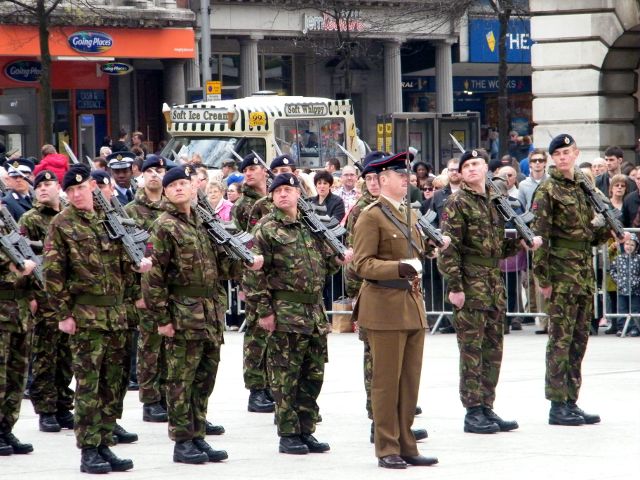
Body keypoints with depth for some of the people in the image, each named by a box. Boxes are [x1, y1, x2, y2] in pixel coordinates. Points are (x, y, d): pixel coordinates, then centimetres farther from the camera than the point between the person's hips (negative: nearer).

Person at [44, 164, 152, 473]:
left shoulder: (109, 219, 12)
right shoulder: (61, 225, -3)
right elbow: (52, 273, -6)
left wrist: (136, 264, -5)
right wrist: (65, 313, -11)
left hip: (116, 313, 6)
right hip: (85, 316, -5)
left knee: (112, 384, 8)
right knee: (88, 384, -4)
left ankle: (105, 445, 15)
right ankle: (88, 451, -1)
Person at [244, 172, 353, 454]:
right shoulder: (266, 229, -5)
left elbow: (324, 262, 23)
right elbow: (255, 273, -9)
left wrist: (340, 259, 4)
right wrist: (263, 310, -14)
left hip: (315, 312, 6)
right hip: (285, 312, -6)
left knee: (313, 375, 9)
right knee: (285, 376, -2)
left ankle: (306, 431, 17)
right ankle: (287, 435, 3)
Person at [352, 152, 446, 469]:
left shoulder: (409, 214, 17)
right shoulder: (371, 216, -7)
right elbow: (361, 264, -14)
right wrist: (397, 268, -24)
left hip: (412, 307, 8)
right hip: (385, 308, -8)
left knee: (410, 381, 8)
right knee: (386, 381, -3)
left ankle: (406, 446, 13)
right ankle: (387, 449, 2)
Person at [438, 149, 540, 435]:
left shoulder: (495, 201, 16)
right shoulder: (457, 203, -6)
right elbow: (449, 248, -12)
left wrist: (522, 243, 3)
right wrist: (454, 286, -18)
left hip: (494, 284, 7)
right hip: (470, 284, -7)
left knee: (493, 349, 9)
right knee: (472, 349, -5)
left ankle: (487, 408, 16)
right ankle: (473, 412, -3)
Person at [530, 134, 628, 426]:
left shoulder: (583, 188, 14)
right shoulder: (547, 190, -7)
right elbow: (539, 235, -11)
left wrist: (610, 232, 0)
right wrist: (543, 278, -15)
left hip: (584, 271, 7)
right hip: (561, 272, -7)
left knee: (579, 339, 9)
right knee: (561, 339, -5)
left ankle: (571, 402, 15)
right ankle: (557, 405, -2)